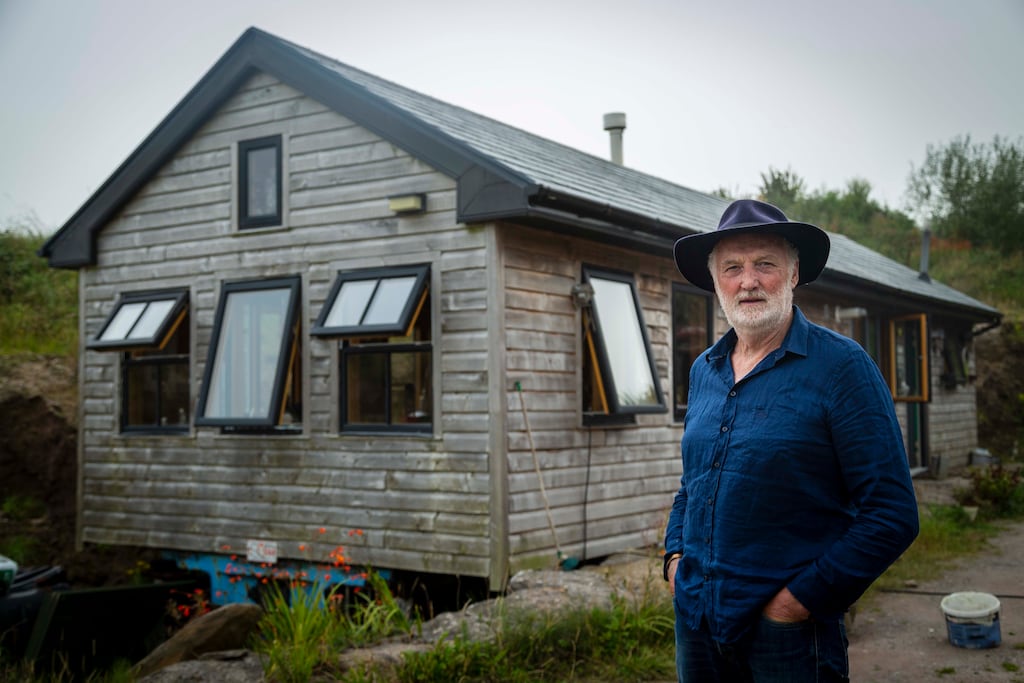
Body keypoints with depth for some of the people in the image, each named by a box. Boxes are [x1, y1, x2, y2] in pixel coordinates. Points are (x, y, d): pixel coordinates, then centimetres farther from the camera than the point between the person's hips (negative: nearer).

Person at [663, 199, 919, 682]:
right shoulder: (703, 370, 7)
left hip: (788, 633, -5)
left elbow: (892, 514, -14)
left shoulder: (840, 366, -11)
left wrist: (803, 597, -16)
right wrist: (675, 555, 4)